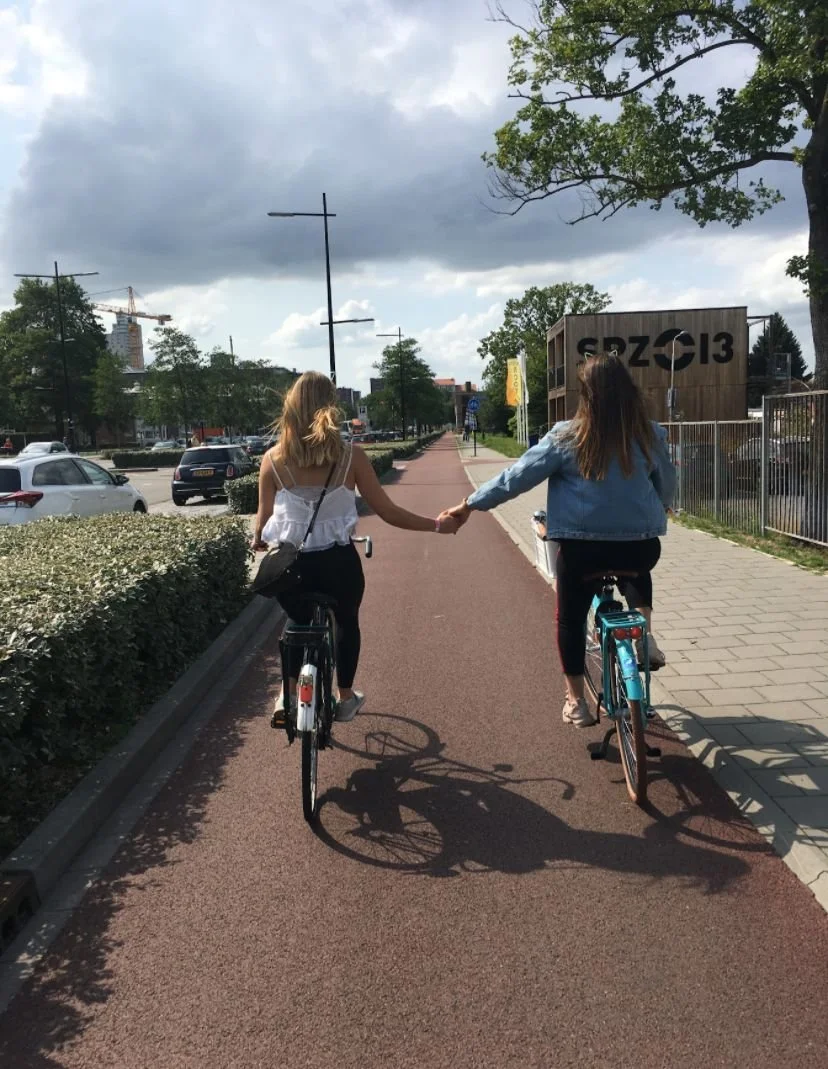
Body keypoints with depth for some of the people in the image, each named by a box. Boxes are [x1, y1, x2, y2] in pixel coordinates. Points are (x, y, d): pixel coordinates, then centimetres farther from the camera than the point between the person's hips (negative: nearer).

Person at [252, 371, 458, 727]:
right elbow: (388, 512, -6)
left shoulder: (273, 459, -7)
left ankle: (288, 697, 20)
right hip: (339, 563, -1)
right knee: (347, 622, 28)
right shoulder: (351, 455, -10)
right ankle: (346, 698, 40)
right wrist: (437, 524, 7)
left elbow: (264, 520, 2)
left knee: (298, 622, 30)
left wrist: (257, 541, 25)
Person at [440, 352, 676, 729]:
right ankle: (644, 634, 17)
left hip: (581, 546, -2)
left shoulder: (567, 437, -10)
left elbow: (516, 477, -7)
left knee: (571, 619, 20)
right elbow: (667, 485, 14)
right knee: (637, 573, 38)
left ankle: (576, 703, 27)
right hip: (641, 545, 2)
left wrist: (469, 505, 4)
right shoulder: (650, 435, -2)